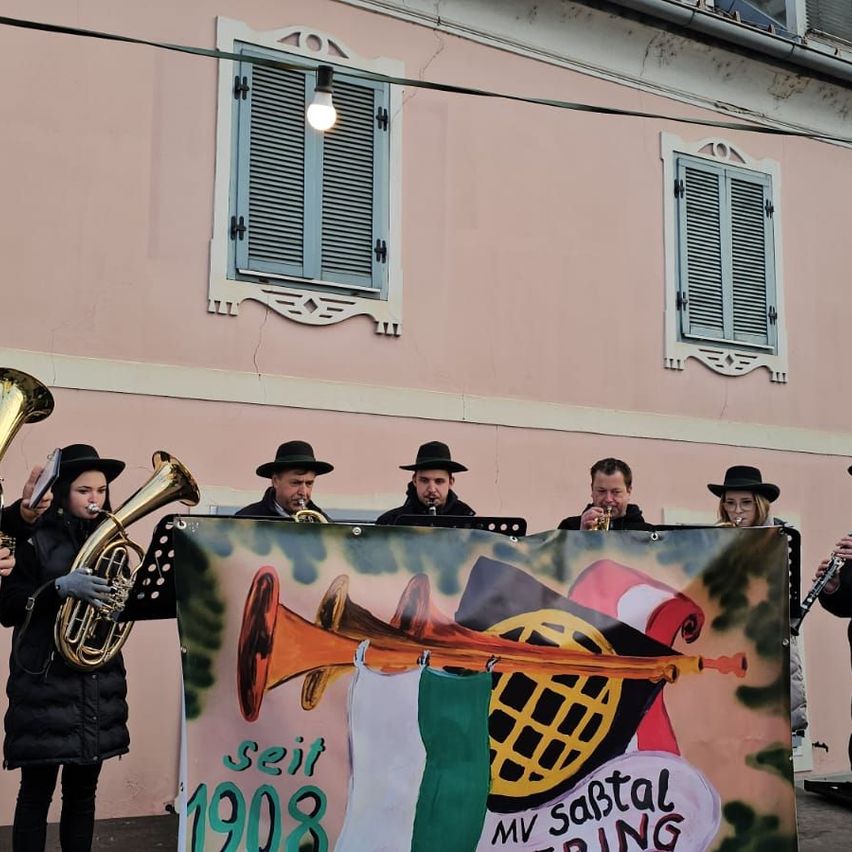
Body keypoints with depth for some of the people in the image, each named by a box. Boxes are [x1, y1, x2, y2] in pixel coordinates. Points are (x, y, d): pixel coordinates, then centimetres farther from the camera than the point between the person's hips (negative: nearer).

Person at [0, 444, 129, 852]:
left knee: (83, 791, 11)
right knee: (37, 791, 1)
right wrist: (59, 587, -24)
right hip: (46, 682, -4)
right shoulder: (36, 539, -5)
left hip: (98, 683, 5)